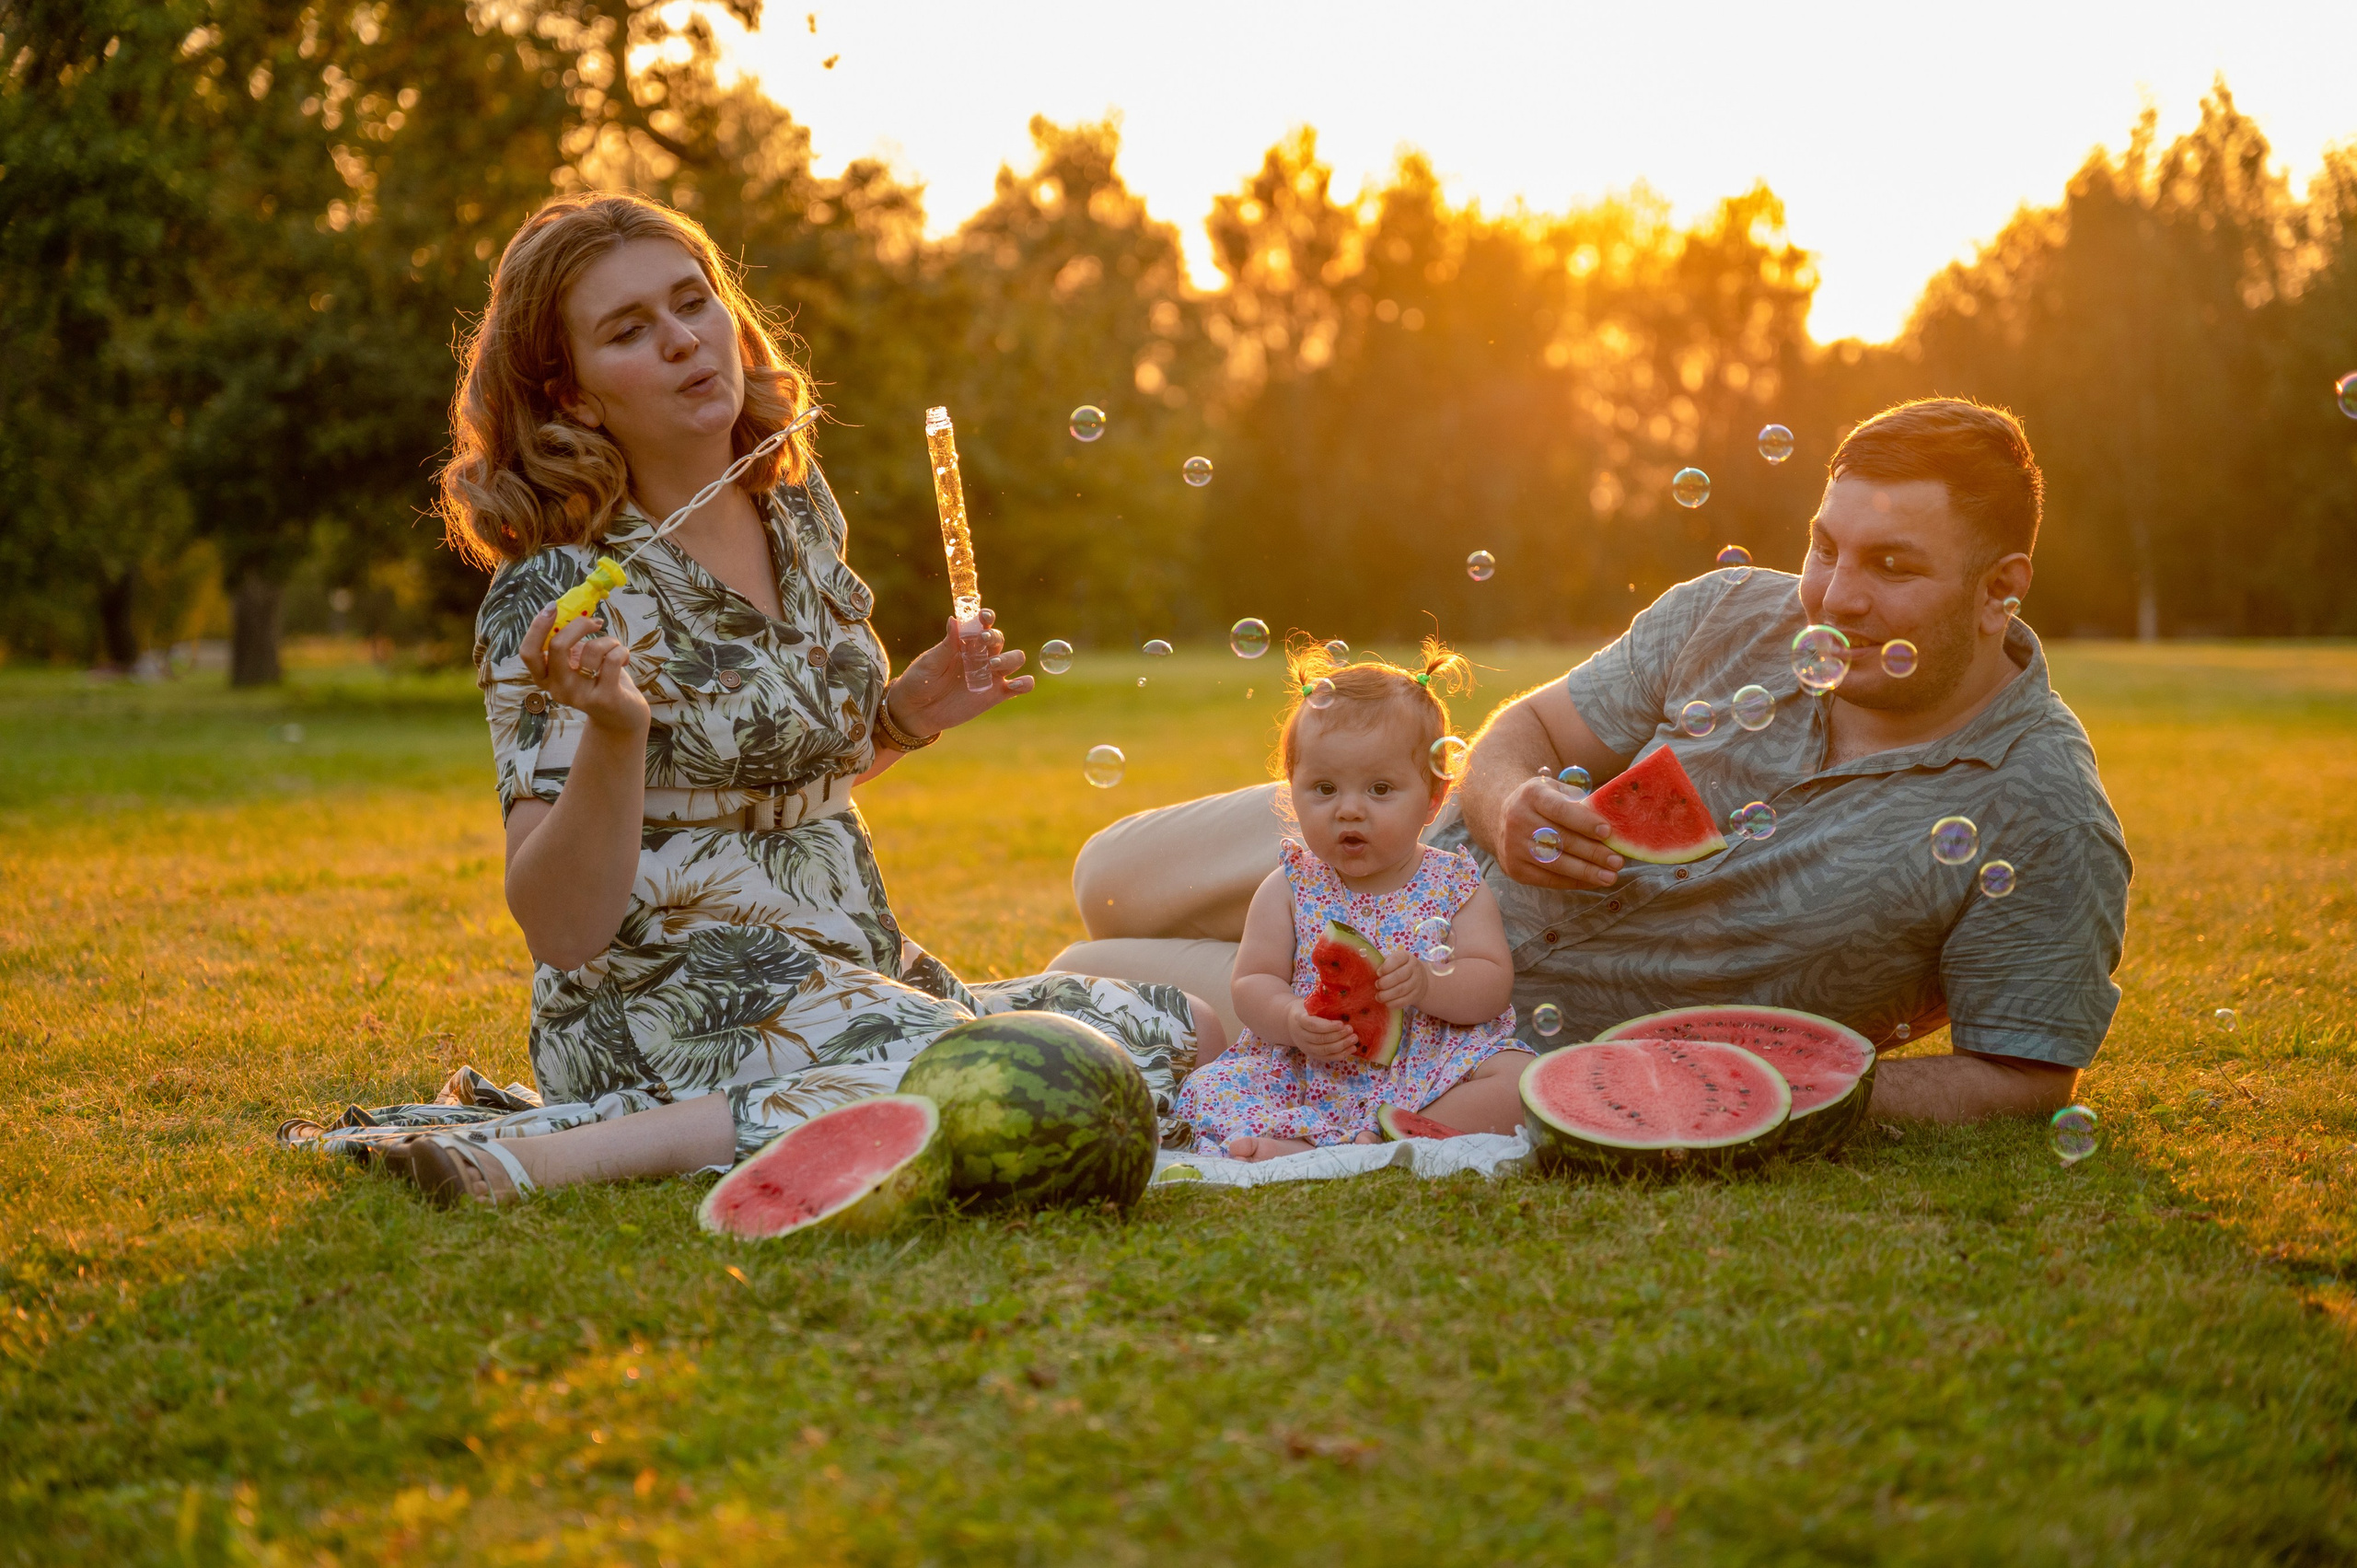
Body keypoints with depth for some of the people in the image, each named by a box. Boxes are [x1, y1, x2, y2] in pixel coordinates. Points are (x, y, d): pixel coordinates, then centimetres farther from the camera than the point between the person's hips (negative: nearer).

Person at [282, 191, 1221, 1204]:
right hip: (666, 1000, -9)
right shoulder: (556, 596, -13)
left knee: (1192, 1033, 3)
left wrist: (901, 719, 6)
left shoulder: (800, 512, 8)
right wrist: (614, 731, -33)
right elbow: (561, 929, -19)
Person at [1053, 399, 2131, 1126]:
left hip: (1535, 1043, -5)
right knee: (1114, 885, 8)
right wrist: (1513, 804, -22)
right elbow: (1526, 731, 3)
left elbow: (2021, 1082, -16)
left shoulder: (2046, 820, -21)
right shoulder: (1731, 619, -8)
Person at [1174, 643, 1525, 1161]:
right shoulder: (1289, 888, 5)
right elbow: (1253, 983, 1)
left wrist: (1428, 984, -24)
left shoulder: (1455, 886, 2)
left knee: (1518, 1080, -28)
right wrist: (1291, 1019, -21)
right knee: (1210, 1092, -19)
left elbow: (1493, 985, -4)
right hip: (1305, 1073, 0)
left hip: (1432, 1071, 0)